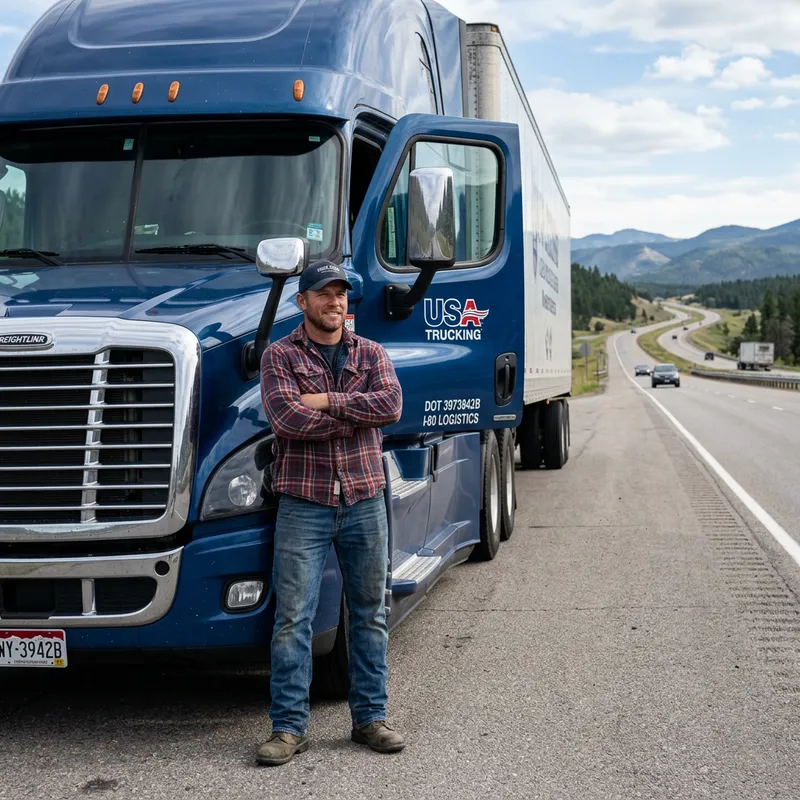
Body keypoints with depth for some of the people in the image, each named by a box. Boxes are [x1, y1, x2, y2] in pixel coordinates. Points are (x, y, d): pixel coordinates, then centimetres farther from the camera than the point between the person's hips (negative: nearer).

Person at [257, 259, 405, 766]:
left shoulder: (371, 354, 11)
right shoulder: (280, 356, 2)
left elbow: (391, 405, -8)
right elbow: (286, 417, -15)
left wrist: (325, 402, -13)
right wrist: (359, 413, -8)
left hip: (365, 500, 3)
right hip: (303, 502, -3)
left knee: (370, 613, 9)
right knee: (293, 617, -3)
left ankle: (370, 718, 20)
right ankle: (289, 726, 5)